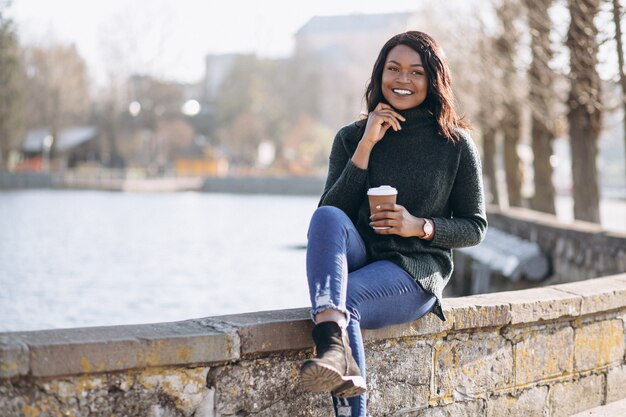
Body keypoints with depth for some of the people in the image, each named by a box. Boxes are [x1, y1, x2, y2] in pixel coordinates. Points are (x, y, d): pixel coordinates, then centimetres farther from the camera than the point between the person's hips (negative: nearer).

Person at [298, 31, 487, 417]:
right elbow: (331, 214, -1)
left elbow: (475, 227, 8)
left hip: (417, 271, -2)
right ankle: (335, 346, -55)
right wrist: (365, 147, -9)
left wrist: (421, 226, -12)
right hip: (358, 261, 3)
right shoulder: (351, 138, 9)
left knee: (345, 298, -34)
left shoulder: (456, 145, 4)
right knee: (328, 217, -33)